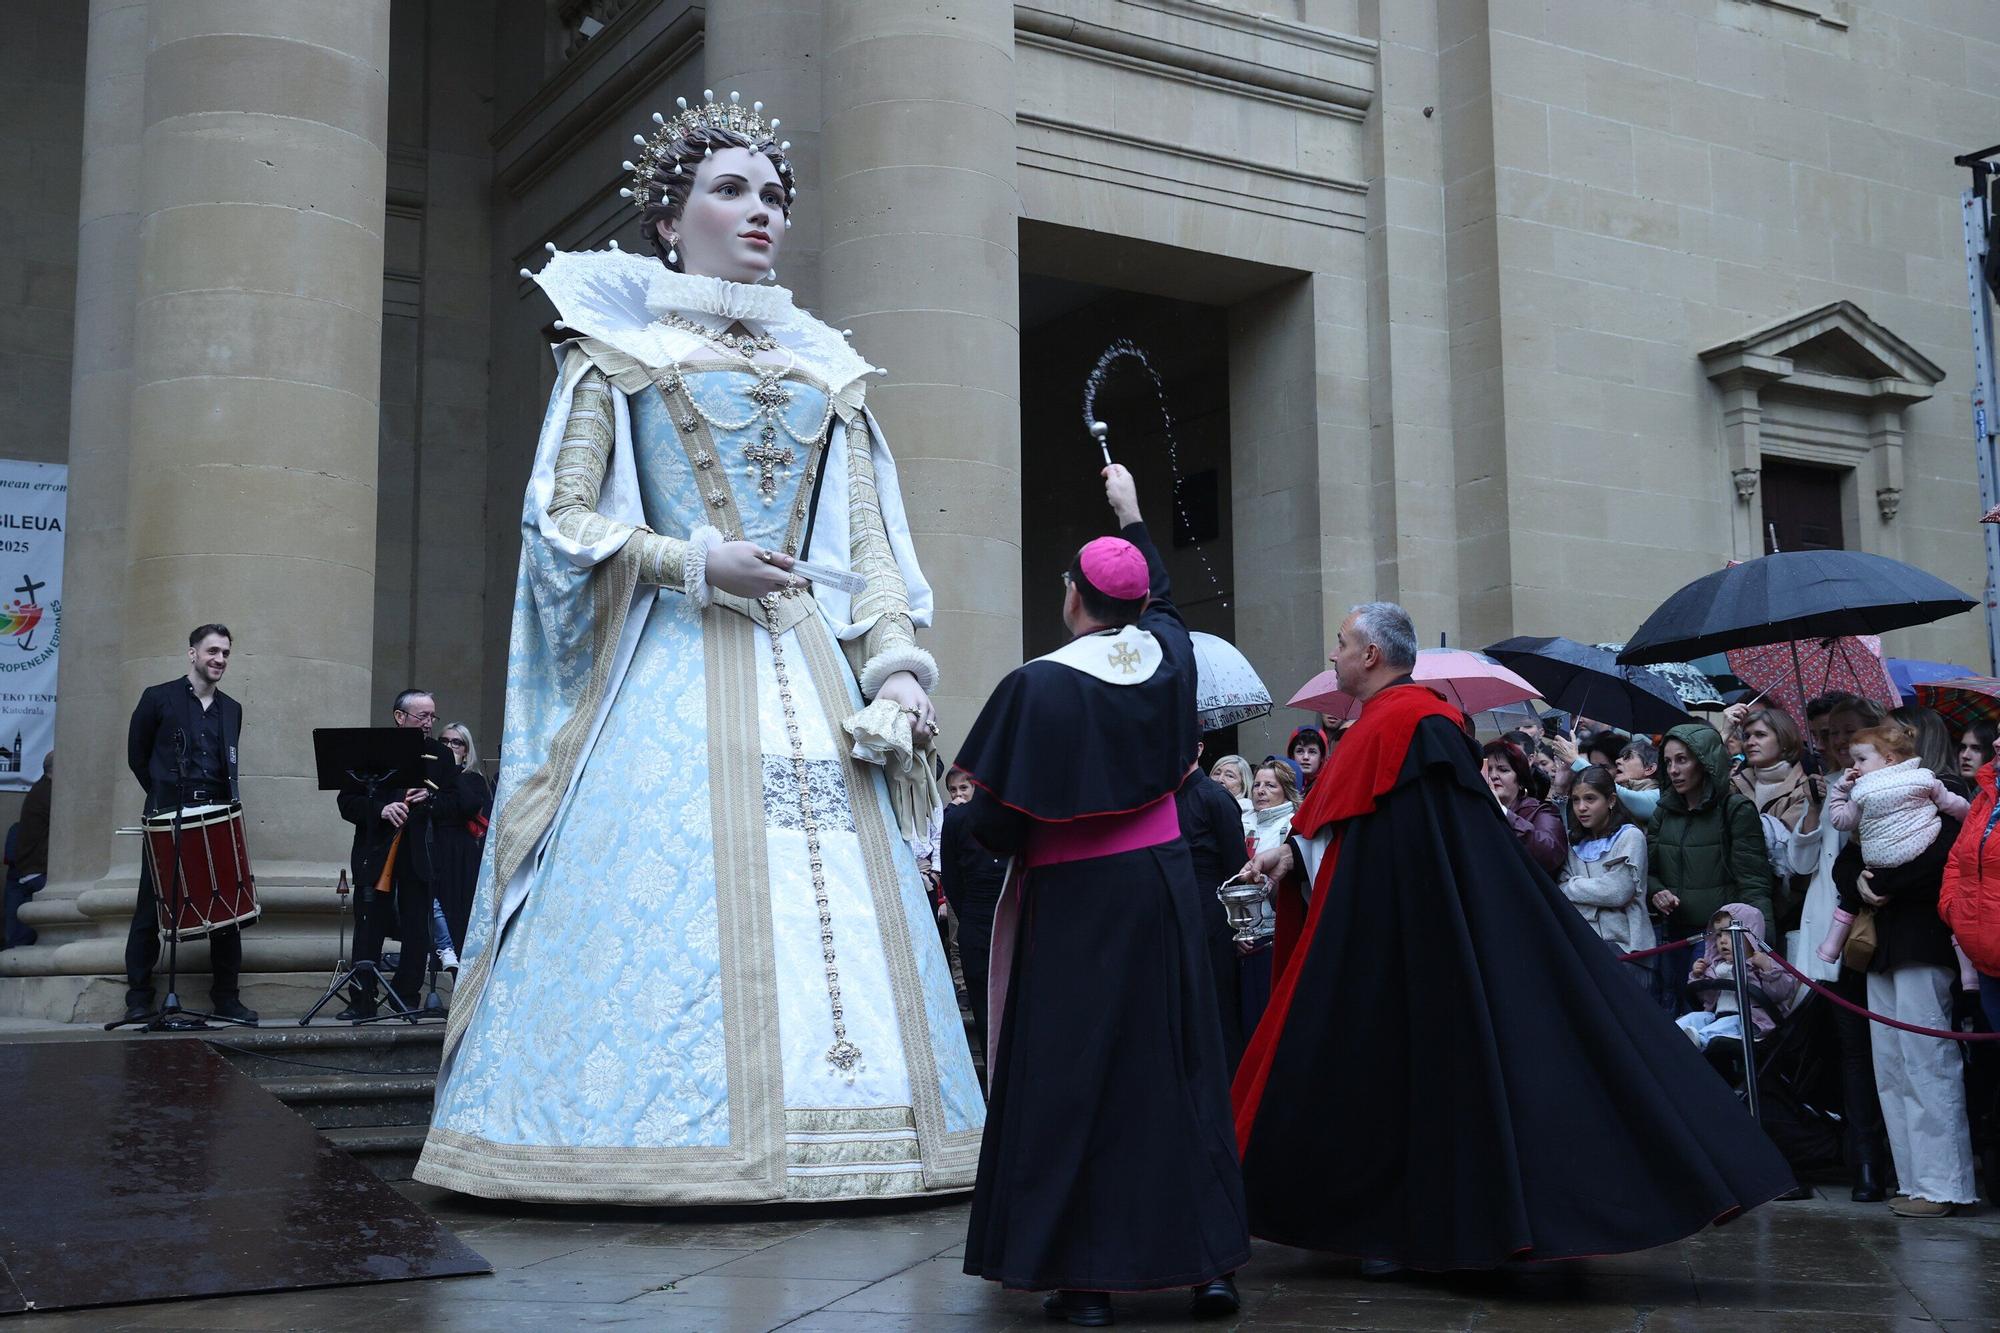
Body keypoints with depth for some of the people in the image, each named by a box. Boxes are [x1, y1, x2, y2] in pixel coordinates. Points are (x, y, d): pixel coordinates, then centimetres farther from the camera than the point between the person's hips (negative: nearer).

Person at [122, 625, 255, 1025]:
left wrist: (231, 803, 8)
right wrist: (163, 795, 7)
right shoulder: (158, 698, 2)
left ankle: (227, 998, 5)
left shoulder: (232, 710, 15)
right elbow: (137, 756, 8)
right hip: (167, 817, -3)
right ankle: (139, 999, 6)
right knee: (150, 909, -1)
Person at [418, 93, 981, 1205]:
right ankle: (670, 1136, -6)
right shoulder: (620, 345, 9)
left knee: (839, 899, -4)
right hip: (672, 664, -4)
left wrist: (895, 667, -2)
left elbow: (868, 539, 14)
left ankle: (846, 1127, 0)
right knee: (675, 880, -12)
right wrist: (695, 564, -12)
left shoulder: (825, 367, 20)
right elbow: (566, 518, 2)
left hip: (811, 663, 4)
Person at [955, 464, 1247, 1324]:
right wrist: (1132, 513, 37)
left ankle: (1086, 1280, 2)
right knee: (1179, 1068, 11)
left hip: (1073, 902, -5)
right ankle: (1210, 1261, 14)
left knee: (1072, 1076, 1)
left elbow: (993, 820, -16)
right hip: (1162, 887, 5)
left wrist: (1023, 843, 8)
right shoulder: (1168, 656, 0)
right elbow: (1163, 600, 26)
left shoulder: (1039, 685, -16)